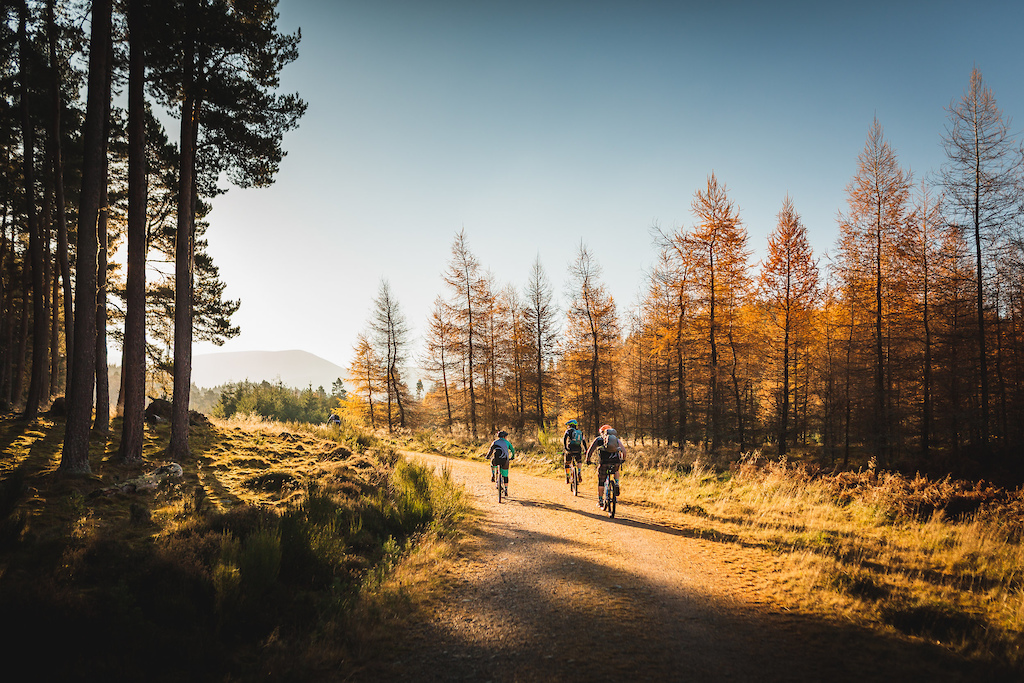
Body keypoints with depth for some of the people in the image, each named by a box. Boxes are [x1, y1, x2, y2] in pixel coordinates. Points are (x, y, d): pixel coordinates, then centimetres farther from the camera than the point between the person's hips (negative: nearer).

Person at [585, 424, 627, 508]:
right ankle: (617, 484, 16)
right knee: (616, 471, 38)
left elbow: (590, 451, 14)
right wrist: (623, 459, 40)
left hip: (604, 462, -2)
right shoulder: (617, 439, 23)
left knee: (601, 482, 15)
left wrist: (588, 460, 30)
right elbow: (624, 450, 21)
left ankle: (600, 501, 20)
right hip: (615, 462, 2)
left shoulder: (599, 439, 17)